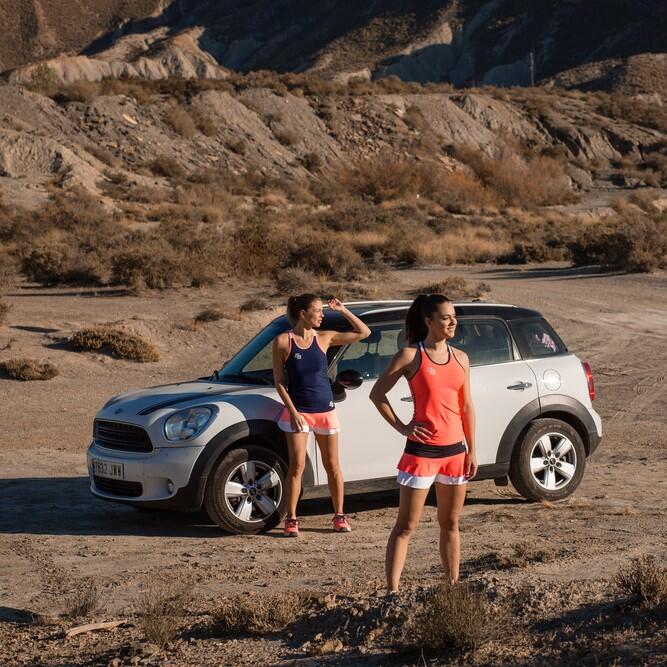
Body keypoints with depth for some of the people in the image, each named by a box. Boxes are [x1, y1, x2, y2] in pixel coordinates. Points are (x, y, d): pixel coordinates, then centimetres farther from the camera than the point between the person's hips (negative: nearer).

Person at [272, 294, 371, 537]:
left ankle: (339, 516, 18)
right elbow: (279, 380, -5)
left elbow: (363, 332, 5)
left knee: (333, 466, 7)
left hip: (325, 409, 3)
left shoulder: (324, 338, 3)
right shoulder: (283, 341, -5)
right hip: (298, 411, -3)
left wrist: (342, 310, -1)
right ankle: (291, 519, 2)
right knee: (297, 466, -6)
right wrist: (292, 411, -12)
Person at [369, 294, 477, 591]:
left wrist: (472, 450, 8)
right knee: (406, 526, -4)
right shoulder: (410, 356, -6)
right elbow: (377, 393, -2)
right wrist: (401, 427, -7)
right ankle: (392, 591, -5)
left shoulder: (460, 358, 9)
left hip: (455, 450, 5)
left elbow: (466, 406, 11)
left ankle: (453, 586, 21)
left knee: (450, 524, 13)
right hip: (421, 450, -5)